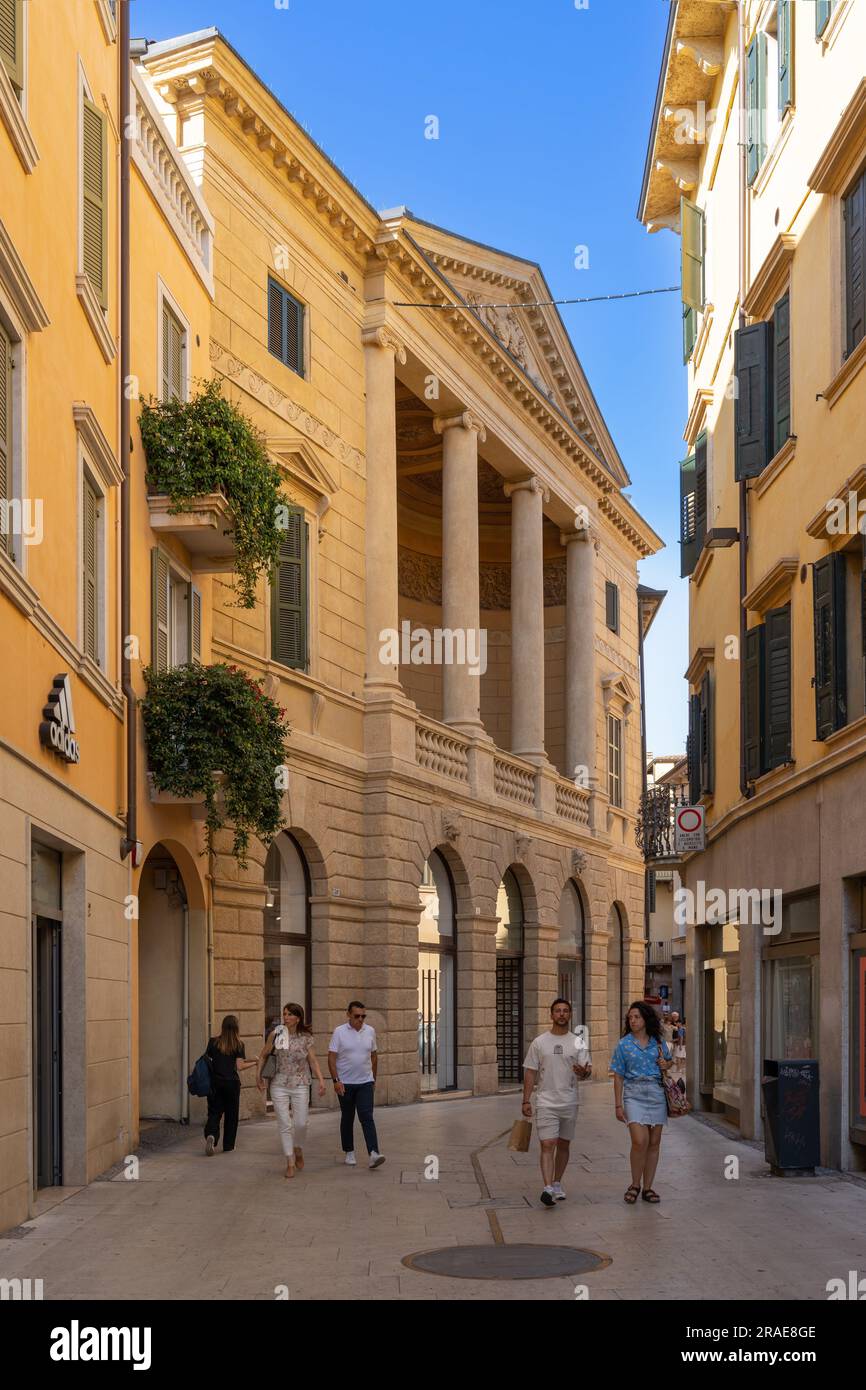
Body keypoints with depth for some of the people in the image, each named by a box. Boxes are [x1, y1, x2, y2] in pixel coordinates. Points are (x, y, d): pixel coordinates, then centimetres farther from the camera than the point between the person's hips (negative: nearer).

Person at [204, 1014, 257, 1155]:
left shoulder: (213, 1042, -1)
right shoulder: (239, 1045, -6)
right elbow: (240, 1066, -11)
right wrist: (255, 1063, 3)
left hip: (215, 1083, 1)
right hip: (232, 1083, -1)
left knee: (214, 1112, 5)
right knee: (231, 1114, 11)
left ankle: (211, 1135, -24)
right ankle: (228, 1146, 17)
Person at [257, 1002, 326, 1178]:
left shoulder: (306, 1038, 0)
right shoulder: (275, 1035, -1)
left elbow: (313, 1060, 2)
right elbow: (263, 1055, 11)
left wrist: (320, 1080, -9)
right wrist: (259, 1075, 5)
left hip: (300, 1085, 0)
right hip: (279, 1086, 0)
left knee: (300, 1123, -2)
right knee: (285, 1125, -2)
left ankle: (298, 1151, 28)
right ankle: (290, 1162, 7)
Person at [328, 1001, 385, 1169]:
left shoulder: (370, 1031, 5)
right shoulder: (339, 1032, -6)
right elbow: (332, 1057, -8)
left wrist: (374, 1079, 17)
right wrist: (336, 1080, -16)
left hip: (365, 1082, 1)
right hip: (345, 1083, -1)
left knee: (367, 1117, -11)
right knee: (347, 1118, 10)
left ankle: (373, 1154, -21)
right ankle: (349, 1152, 23)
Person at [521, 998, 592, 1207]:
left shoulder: (577, 1042, 4)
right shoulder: (539, 1042, 1)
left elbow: (588, 1069, -1)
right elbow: (530, 1072, 3)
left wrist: (584, 1072, -26)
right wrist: (526, 1101, -1)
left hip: (569, 1102, 2)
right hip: (546, 1102, -2)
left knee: (564, 1145, 12)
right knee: (547, 1145, -12)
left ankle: (557, 1184, 27)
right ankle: (548, 1188, -21)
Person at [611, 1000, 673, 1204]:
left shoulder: (658, 1042, 9)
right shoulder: (624, 1044, 2)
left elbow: (668, 1061, 26)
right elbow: (618, 1077, 3)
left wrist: (666, 1065, 1)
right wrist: (618, 1105, -2)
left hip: (657, 1093, 3)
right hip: (634, 1093, -3)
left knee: (654, 1143, 5)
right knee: (640, 1141, -16)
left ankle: (648, 1187, 14)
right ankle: (635, 1185, 1)